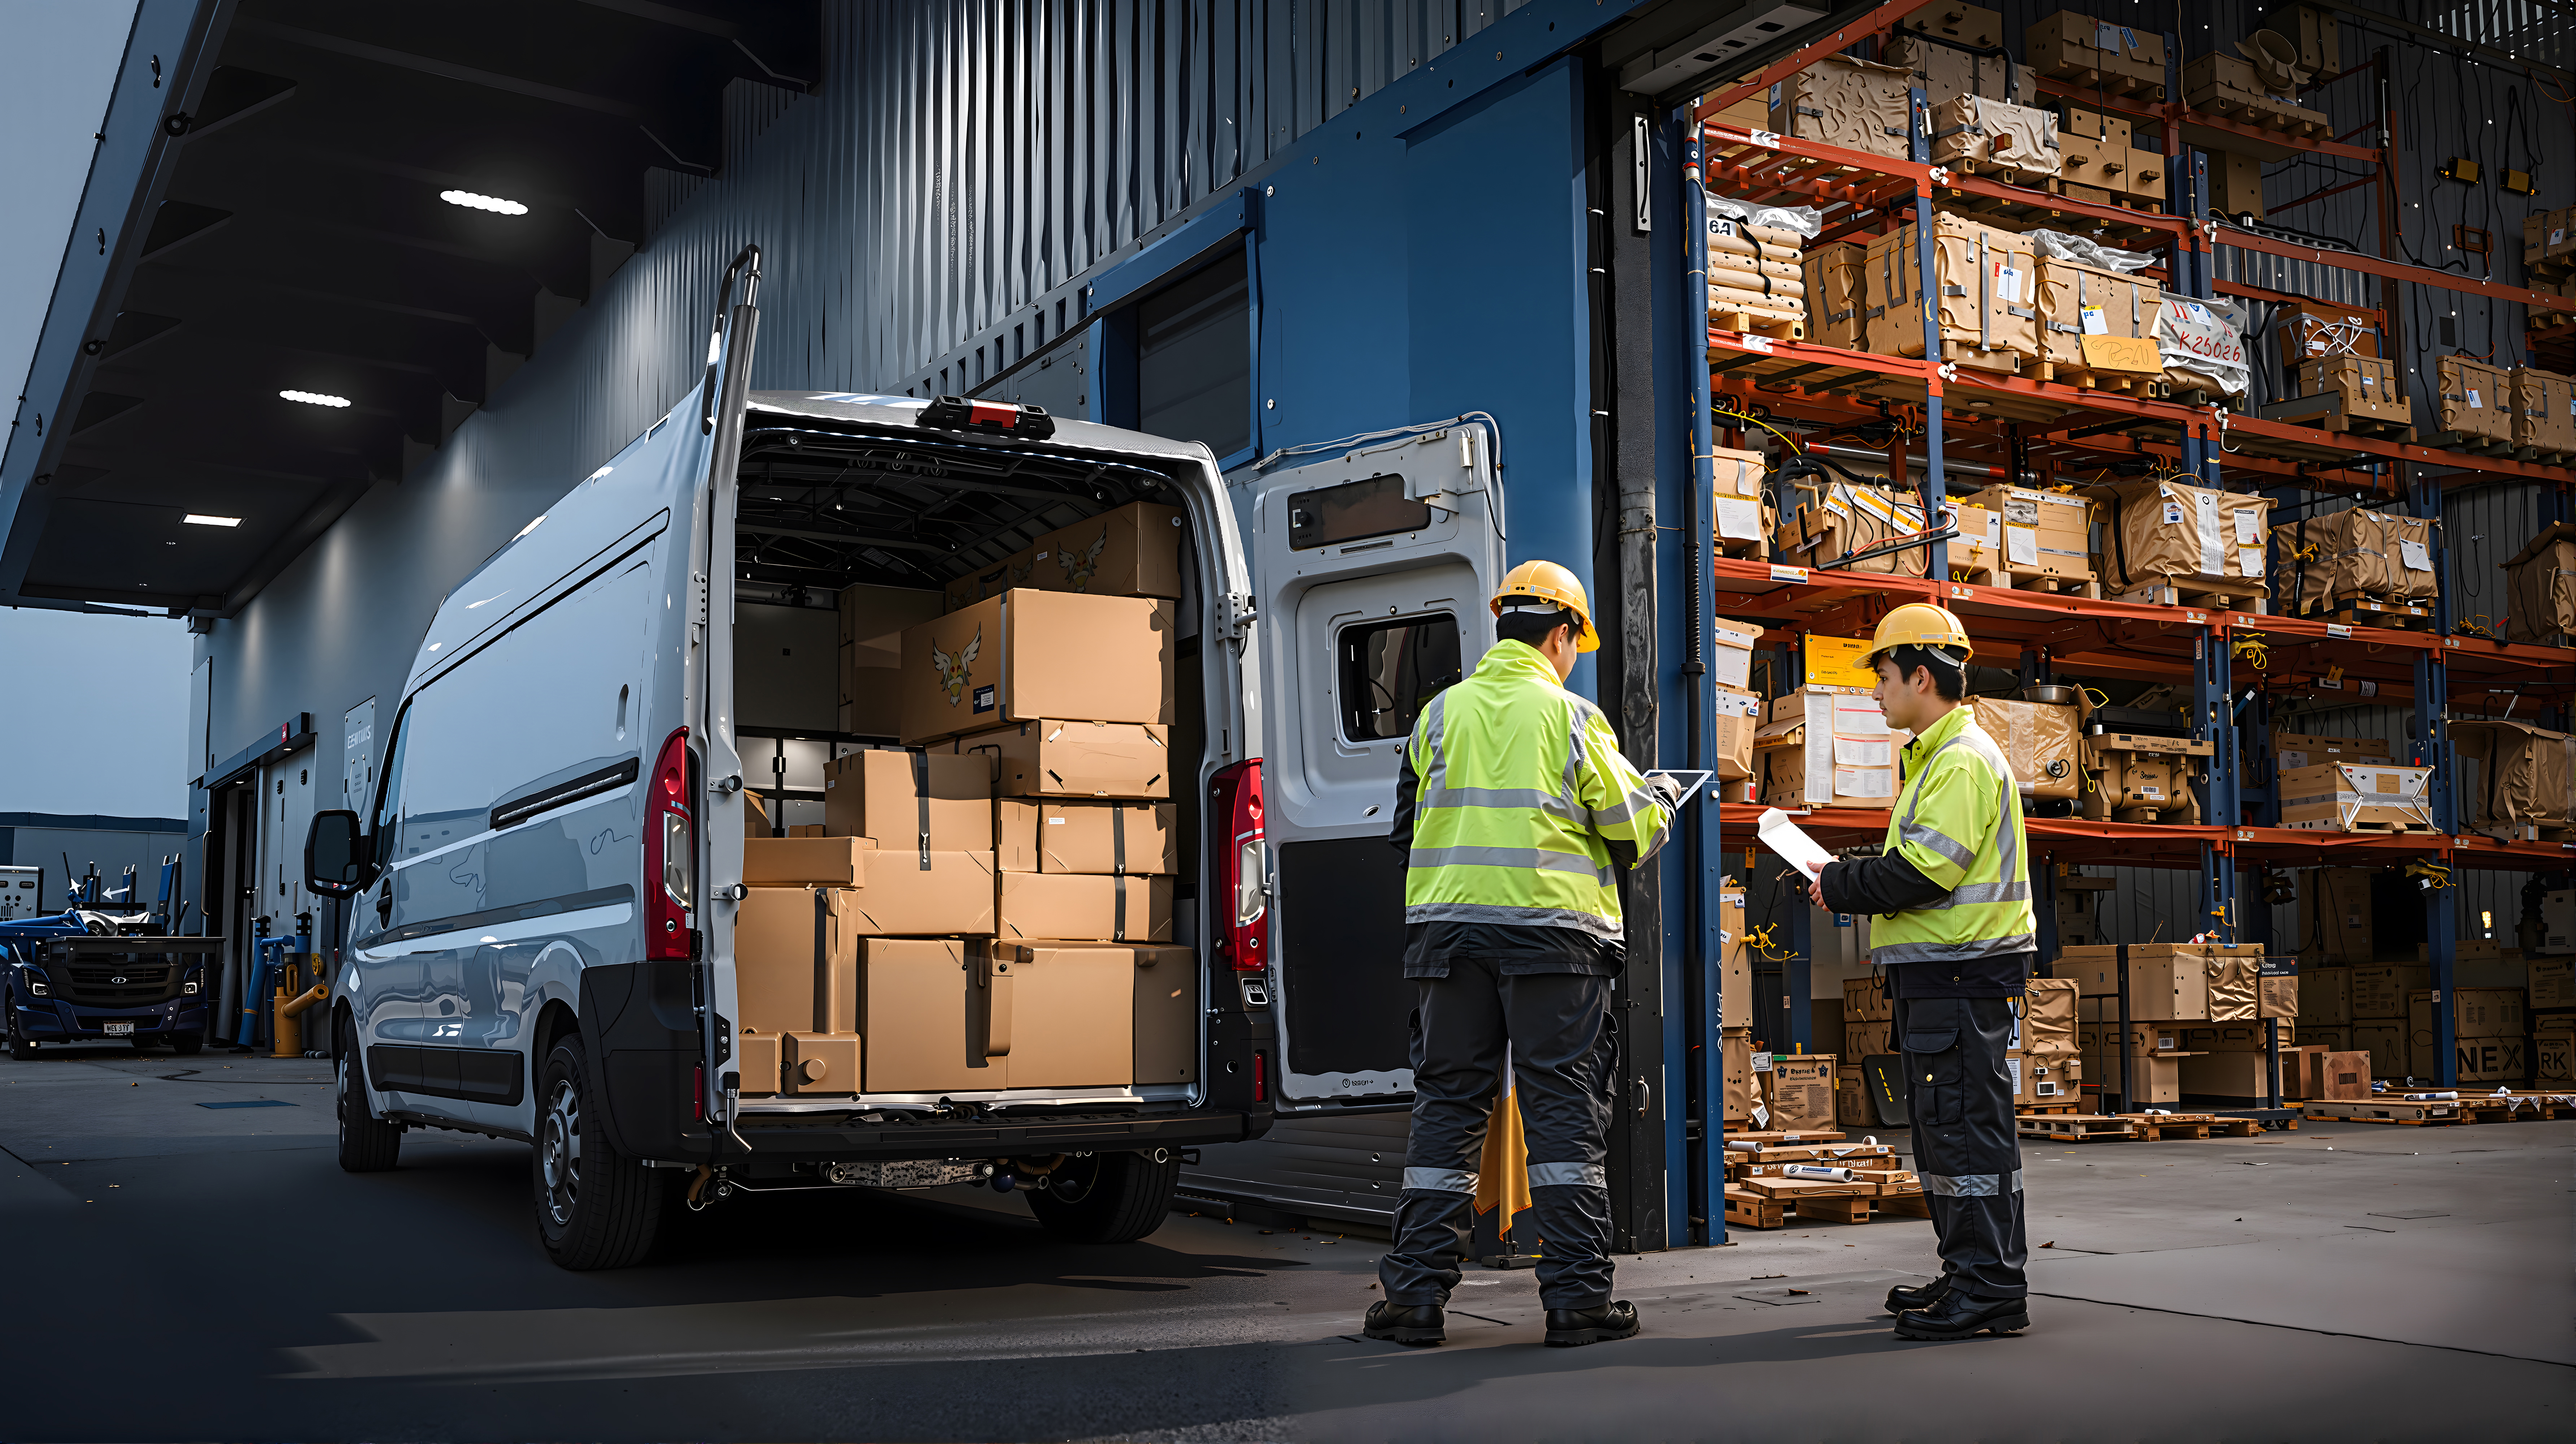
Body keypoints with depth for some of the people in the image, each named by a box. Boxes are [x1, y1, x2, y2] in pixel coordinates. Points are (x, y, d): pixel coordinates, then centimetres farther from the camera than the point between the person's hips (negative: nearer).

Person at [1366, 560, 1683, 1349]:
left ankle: (1417, 1292, 9)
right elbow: (1632, 833, 3)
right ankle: (1577, 1295, 4)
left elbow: (1406, 829, 13)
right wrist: (1660, 800, 24)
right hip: (1554, 927, -3)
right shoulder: (1573, 718, -1)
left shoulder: (1440, 713, 8)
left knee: (1447, 1105, 9)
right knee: (1563, 1108, 3)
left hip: (1448, 925, 3)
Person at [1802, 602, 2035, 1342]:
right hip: (1937, 973, 11)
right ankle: (1966, 1277, 23)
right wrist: (1848, 881, 11)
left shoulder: (1964, 760, -13)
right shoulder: (1939, 757, 21)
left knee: (1968, 1126, -8)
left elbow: (1926, 868, -21)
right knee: (1940, 1126, 15)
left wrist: (1840, 886, -10)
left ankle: (1992, 1289, -4)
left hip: (1962, 975, -11)